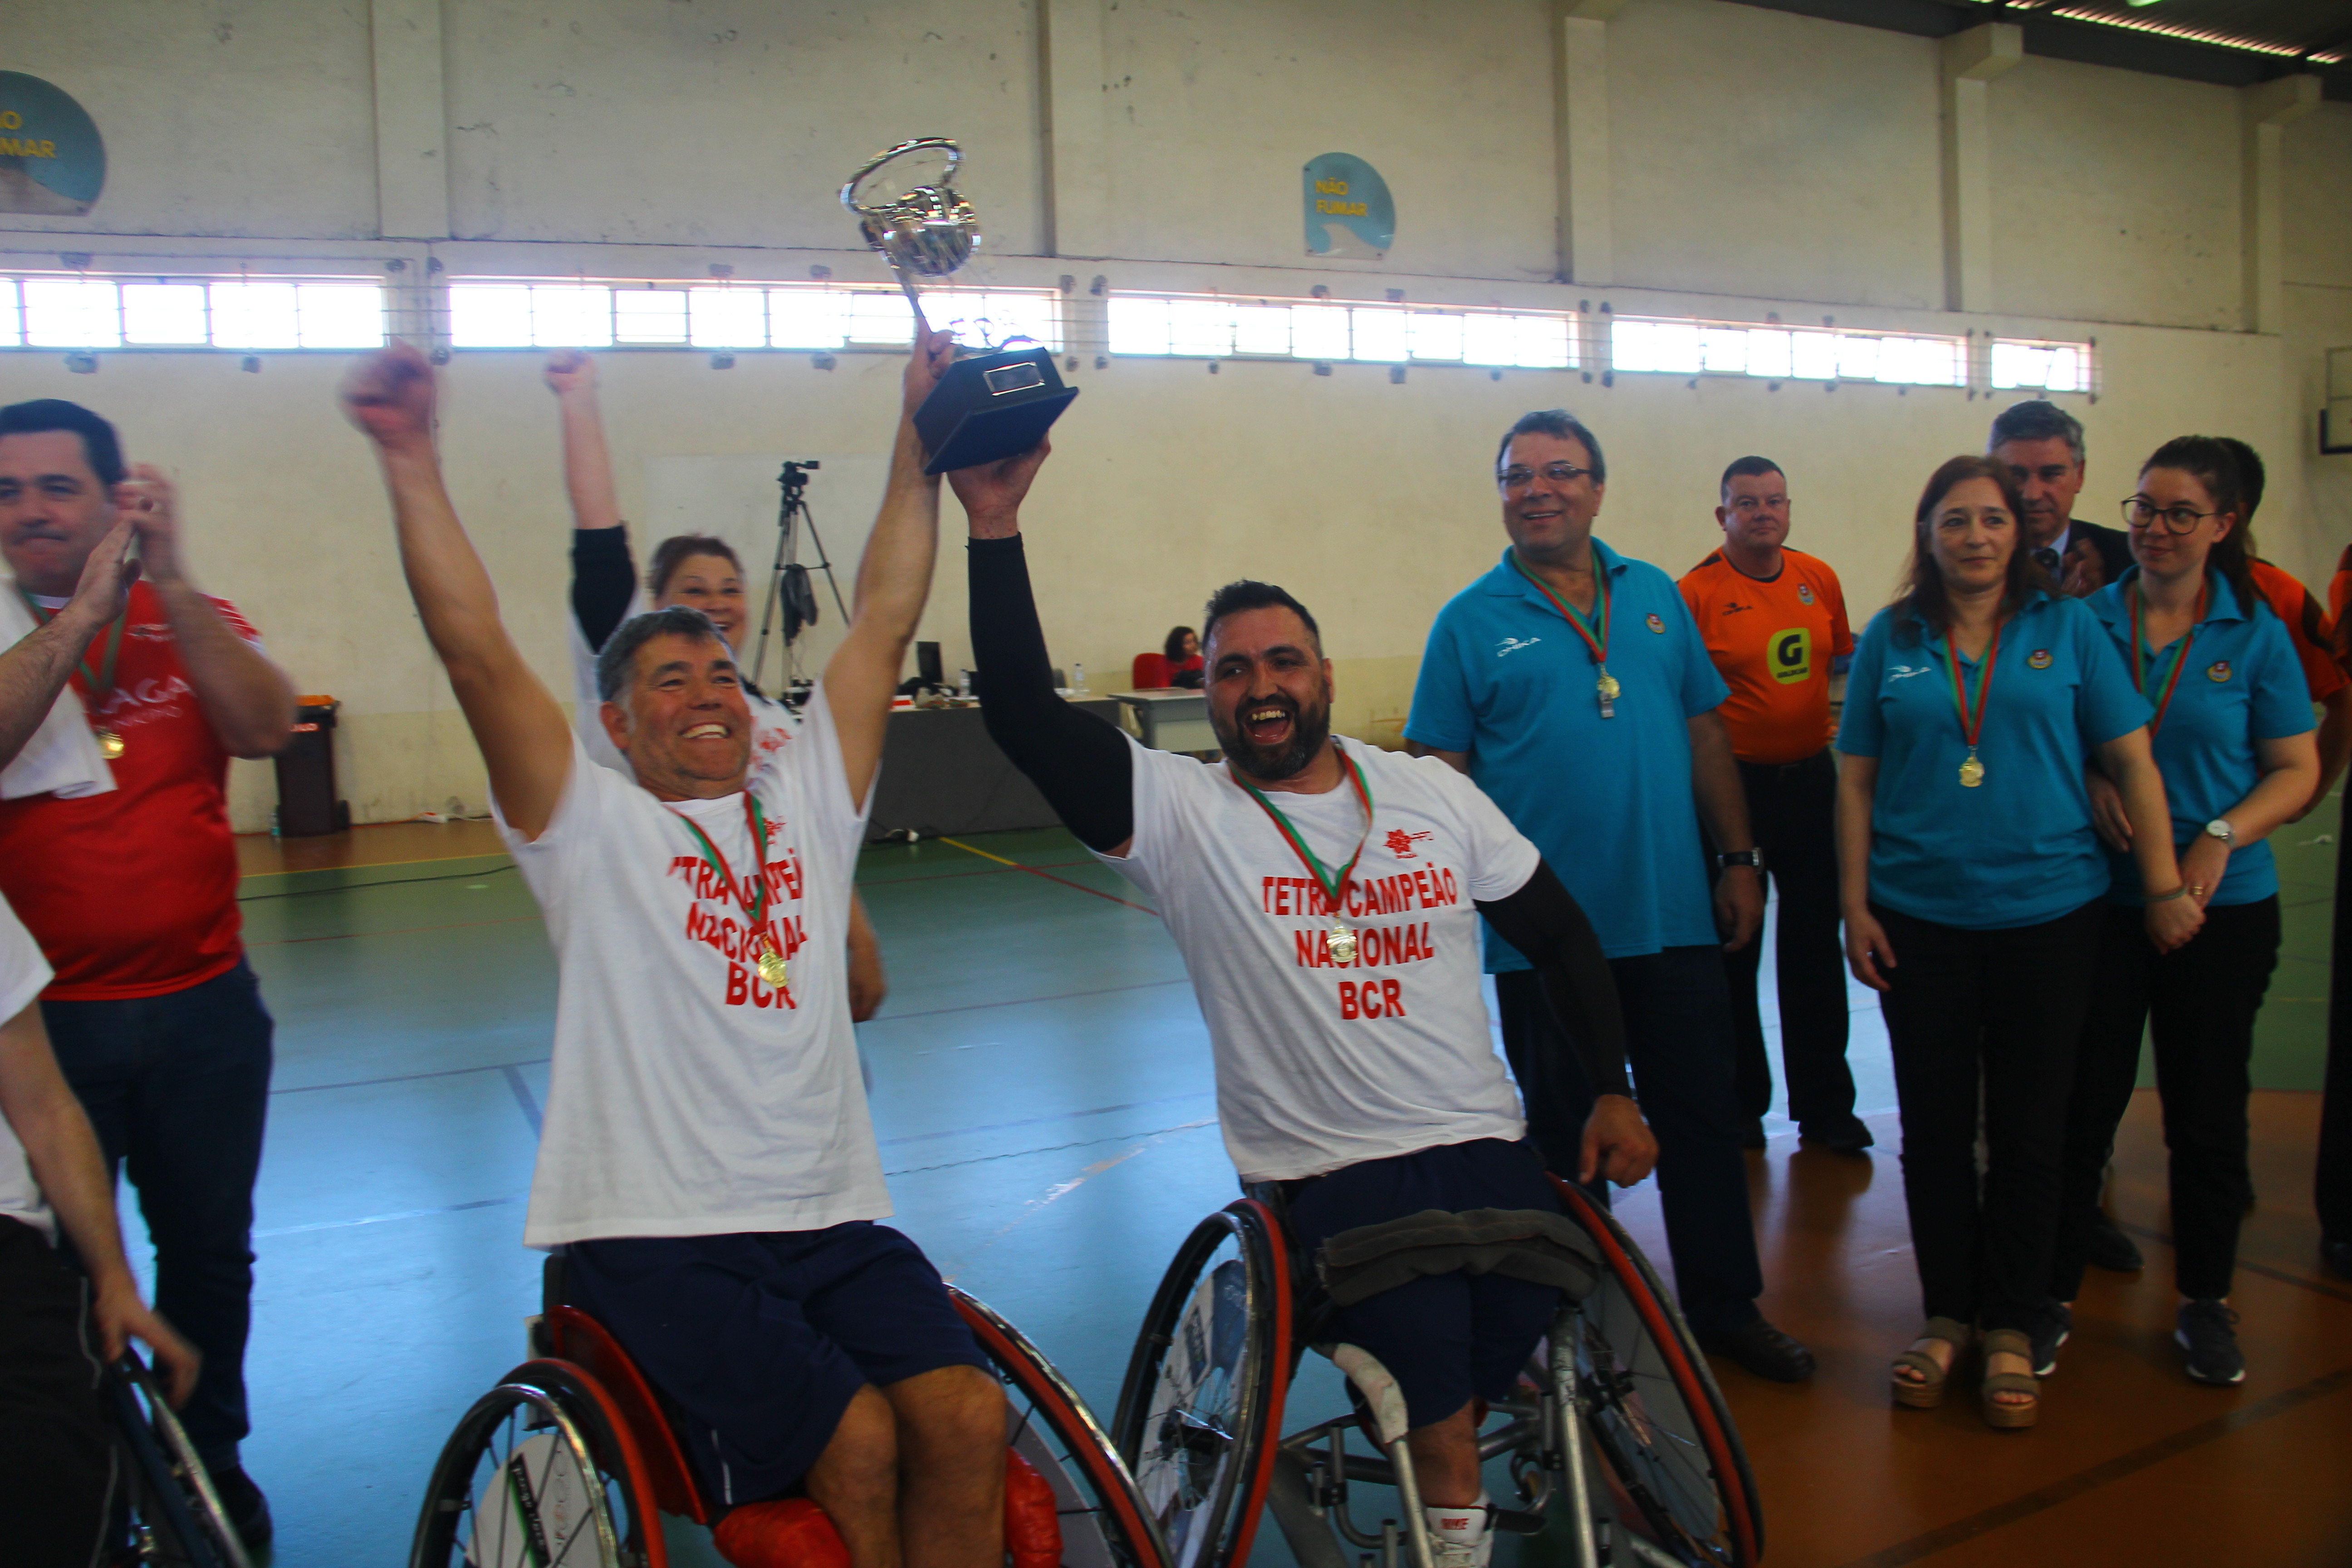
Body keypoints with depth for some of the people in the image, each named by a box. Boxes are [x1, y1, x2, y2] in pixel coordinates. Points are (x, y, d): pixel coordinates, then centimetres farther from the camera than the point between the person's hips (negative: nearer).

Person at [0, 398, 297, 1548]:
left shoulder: (190, 620, 4)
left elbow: (265, 729, -16)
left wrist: (169, 579, -23)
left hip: (202, 1005, 2)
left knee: (209, 1248, 15)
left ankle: (210, 1456, 35)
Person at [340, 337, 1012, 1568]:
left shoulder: (807, 798, 14)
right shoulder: (591, 827, 4)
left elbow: (884, 621, 11)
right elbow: (474, 648, -6)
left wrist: (919, 441, 8)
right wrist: (409, 460, -10)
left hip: (832, 1219, 4)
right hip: (653, 1234, -4)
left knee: (967, 1418, -18)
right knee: (856, 1440, -21)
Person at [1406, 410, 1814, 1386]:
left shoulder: (1655, 596, 8)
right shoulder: (1471, 623, -2)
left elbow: (1705, 733, 11)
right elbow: (1438, 778, -4)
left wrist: (1739, 858, 8)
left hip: (1675, 919, 3)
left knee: (1703, 1116, 12)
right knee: (1566, 1131, 10)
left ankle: (1725, 1304, 29)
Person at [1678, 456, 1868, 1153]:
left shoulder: (1819, 578, 3)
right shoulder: (1698, 591, -13)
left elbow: (1845, 654, 17)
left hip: (1810, 775, 5)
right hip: (1732, 782, -4)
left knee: (1816, 941, 11)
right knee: (1732, 948, 8)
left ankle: (1825, 1103, 24)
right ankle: (1740, 1103, 24)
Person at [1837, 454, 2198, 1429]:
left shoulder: (2067, 628, 2)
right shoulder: (1891, 638, 3)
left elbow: (2132, 761, 2)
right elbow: (1856, 780, 4)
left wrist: (2165, 886, -2)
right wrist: (1854, 905, 0)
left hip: (2049, 911, 0)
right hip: (1920, 920, 1)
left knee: (2029, 1130, 7)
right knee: (1934, 1127, 8)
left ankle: (2011, 1329, 21)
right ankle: (1946, 1315, 24)